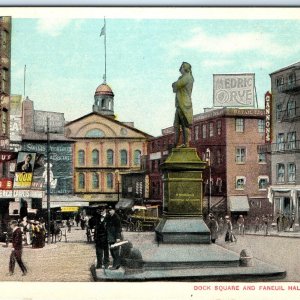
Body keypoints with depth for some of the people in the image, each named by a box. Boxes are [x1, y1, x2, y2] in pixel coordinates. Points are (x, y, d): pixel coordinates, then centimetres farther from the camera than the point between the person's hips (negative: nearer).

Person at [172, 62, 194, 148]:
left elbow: (176, 85, -14)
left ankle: (186, 143, -9)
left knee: (185, 125, -8)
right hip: (179, 106, 10)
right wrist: (175, 85, 4)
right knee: (176, 125, 7)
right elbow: (174, 89, 23)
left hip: (184, 105, -10)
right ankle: (176, 143, 7)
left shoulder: (187, 77, -8)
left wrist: (174, 84, 6)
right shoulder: (182, 78, 22)